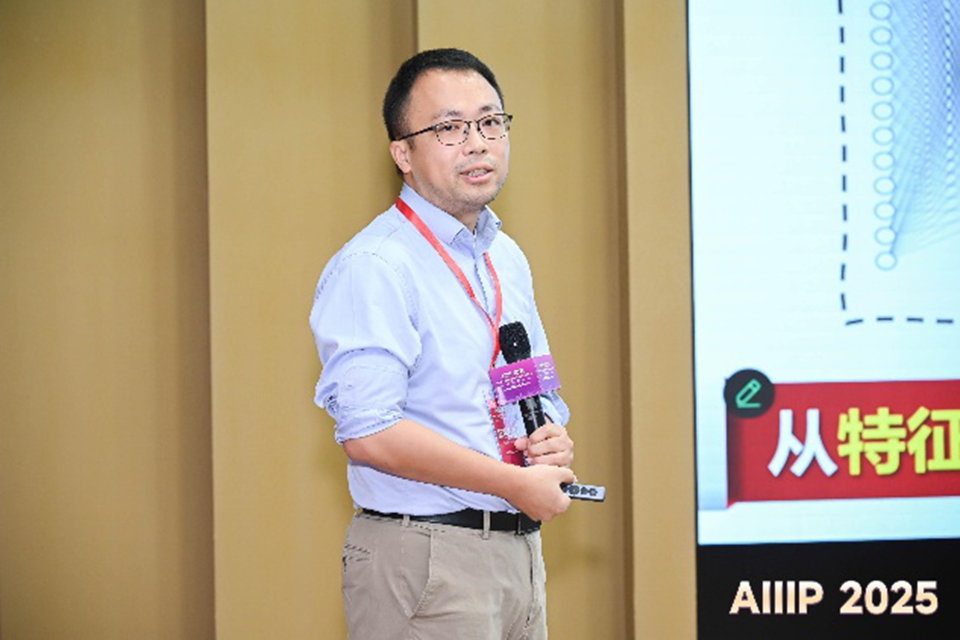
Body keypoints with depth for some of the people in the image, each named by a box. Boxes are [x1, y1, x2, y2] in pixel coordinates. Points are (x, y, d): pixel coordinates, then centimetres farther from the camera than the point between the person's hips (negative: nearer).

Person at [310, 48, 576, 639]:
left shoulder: (508, 259, 14)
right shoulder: (373, 267, -13)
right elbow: (370, 431, -23)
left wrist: (555, 440, 0)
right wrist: (518, 484, -17)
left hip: (521, 548, 8)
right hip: (427, 561, -8)